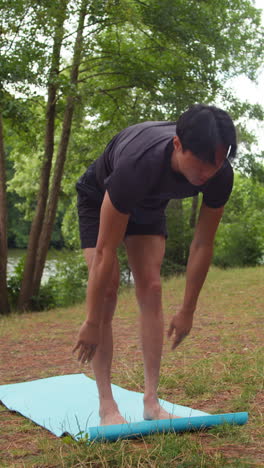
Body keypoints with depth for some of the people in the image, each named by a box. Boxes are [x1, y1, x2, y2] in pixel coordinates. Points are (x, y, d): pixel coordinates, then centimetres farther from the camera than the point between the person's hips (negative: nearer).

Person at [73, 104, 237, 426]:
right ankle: (107, 406, -9)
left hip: (149, 205, 4)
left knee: (151, 289, -8)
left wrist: (187, 310, -12)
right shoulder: (137, 166, -47)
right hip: (99, 199, -4)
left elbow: (203, 244, -17)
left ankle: (151, 400, -2)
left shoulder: (220, 175, -32)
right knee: (107, 288, -16)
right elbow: (105, 252, -39)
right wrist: (91, 323, -31)